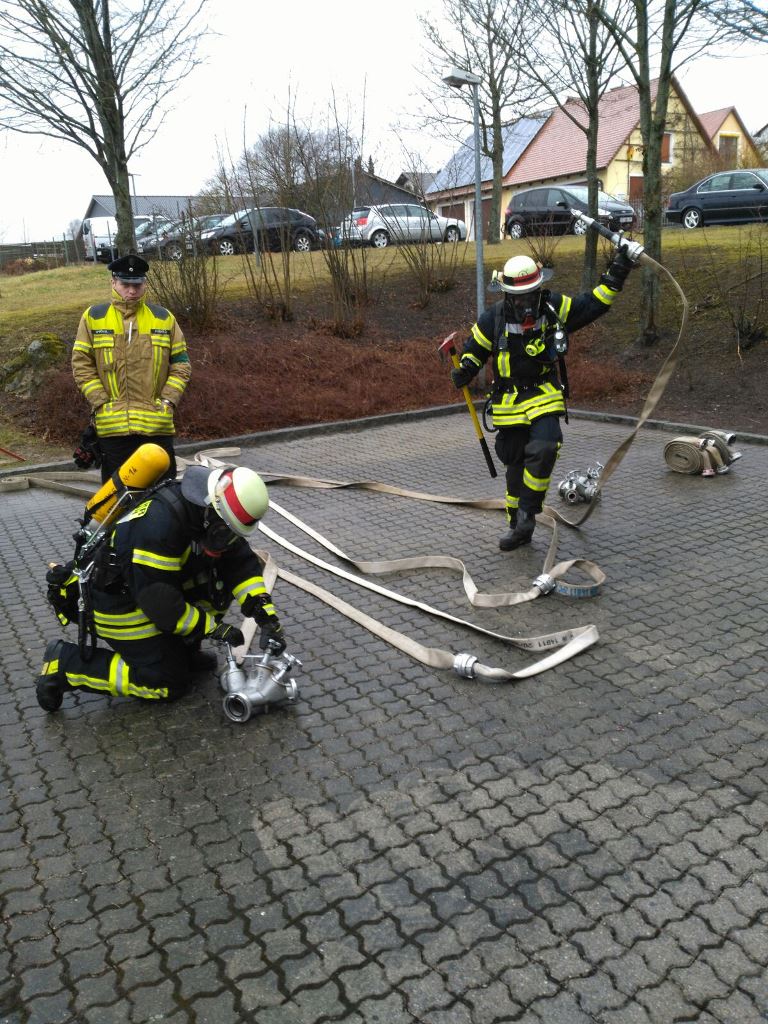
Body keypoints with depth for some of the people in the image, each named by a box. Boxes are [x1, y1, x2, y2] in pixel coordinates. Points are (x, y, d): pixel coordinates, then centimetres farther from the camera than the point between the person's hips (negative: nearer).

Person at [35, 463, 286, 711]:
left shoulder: (209, 512, -9)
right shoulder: (161, 522, -35)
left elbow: (243, 562, -5)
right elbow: (158, 600, -32)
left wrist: (267, 616, -15)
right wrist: (214, 627, -22)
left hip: (159, 584, 8)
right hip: (121, 605, -8)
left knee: (223, 578, -4)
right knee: (170, 683, -6)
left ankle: (180, 647, 10)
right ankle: (65, 663, 0)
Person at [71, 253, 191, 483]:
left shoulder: (164, 318, 9)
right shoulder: (93, 317, 5)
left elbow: (181, 363, 9)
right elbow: (81, 364, 4)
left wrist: (169, 400, -3)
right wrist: (101, 403, -6)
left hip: (158, 423, 1)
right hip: (113, 425, -1)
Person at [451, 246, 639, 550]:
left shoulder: (555, 308, -5)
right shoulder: (493, 319, -8)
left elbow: (596, 302, 0)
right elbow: (474, 350, 4)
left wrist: (618, 269, -7)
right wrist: (464, 370, -15)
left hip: (545, 397, -1)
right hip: (509, 403, 1)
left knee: (543, 448, -25)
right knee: (516, 465, 10)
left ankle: (527, 513, -7)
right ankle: (517, 526, 26)